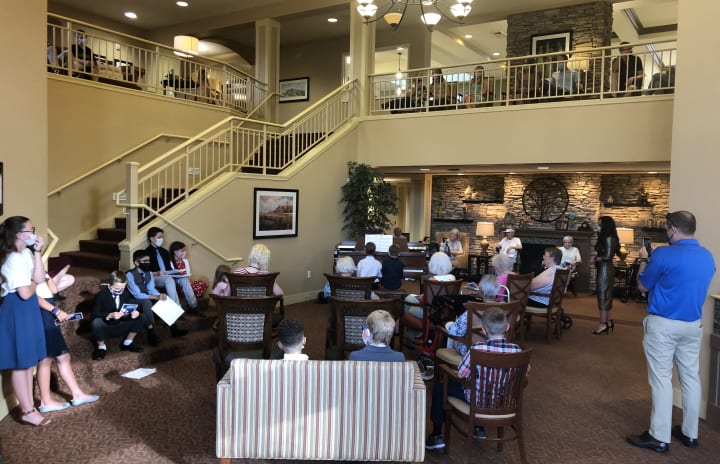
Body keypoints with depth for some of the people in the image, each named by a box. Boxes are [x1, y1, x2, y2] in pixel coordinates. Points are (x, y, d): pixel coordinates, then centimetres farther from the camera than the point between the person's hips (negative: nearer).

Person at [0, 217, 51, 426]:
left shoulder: (26, 254, 8)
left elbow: (40, 279, 2)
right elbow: (25, 293, -23)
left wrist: (37, 252, -2)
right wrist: (33, 283, -1)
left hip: (27, 309, 10)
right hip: (17, 311, -10)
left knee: (29, 361, 15)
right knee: (20, 363, 1)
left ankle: (29, 406, 26)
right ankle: (27, 411, 12)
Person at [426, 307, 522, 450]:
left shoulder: (477, 349, -28)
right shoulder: (516, 350, -18)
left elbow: (461, 374, -18)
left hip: (477, 400, -4)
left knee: (439, 387, 16)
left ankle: (437, 435, 21)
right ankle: (479, 428, 44)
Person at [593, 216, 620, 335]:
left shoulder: (609, 239, -15)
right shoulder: (605, 238, 15)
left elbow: (608, 256, -20)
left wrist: (597, 259, -6)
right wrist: (597, 258, -2)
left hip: (605, 269, -10)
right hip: (603, 269, 10)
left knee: (603, 295, -6)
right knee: (605, 295, 12)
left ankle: (603, 324, -1)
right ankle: (607, 321, 17)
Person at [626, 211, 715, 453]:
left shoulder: (663, 255, -17)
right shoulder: (707, 257, 5)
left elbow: (643, 286, -5)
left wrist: (644, 259, 10)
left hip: (663, 324, -7)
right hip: (694, 324, 7)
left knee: (661, 379, -1)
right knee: (691, 377, 13)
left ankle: (659, 437, 5)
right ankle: (690, 433, 24)